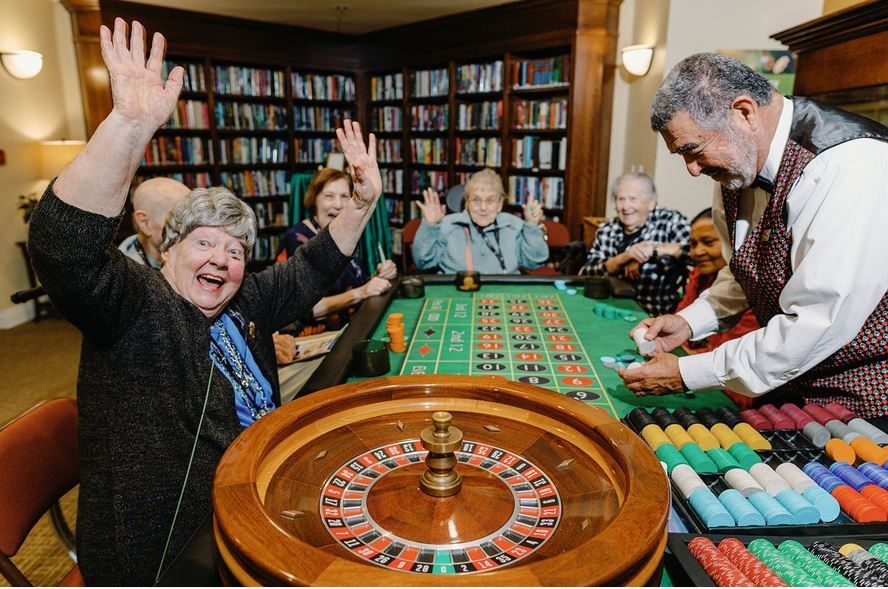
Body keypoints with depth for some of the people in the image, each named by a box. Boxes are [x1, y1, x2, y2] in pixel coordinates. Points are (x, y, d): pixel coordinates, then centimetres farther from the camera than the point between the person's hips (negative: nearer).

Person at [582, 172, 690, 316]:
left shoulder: (671, 221, -2)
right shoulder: (606, 230, 8)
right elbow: (587, 272, -1)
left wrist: (652, 249, -13)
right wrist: (624, 257, -14)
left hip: (655, 317, -3)